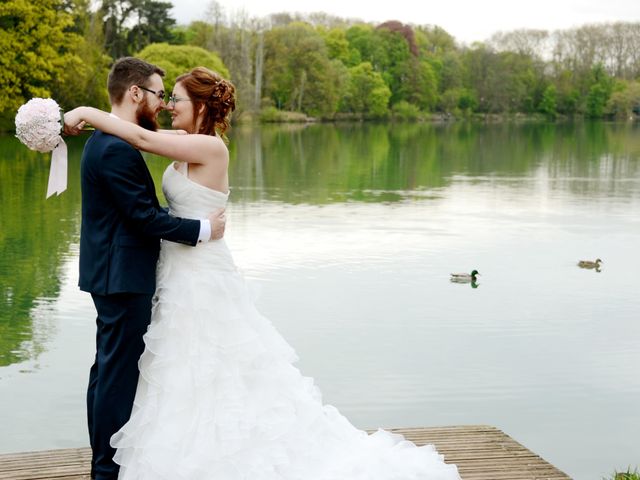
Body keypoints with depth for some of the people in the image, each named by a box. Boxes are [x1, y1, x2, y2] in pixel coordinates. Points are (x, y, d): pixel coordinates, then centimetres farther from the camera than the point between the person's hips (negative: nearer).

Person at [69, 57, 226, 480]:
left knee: (109, 368, 16)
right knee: (120, 370, -3)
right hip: (123, 276, -11)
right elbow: (145, 216, -21)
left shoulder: (107, 142, 13)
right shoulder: (116, 150, -20)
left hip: (113, 274, 11)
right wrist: (203, 229, -13)